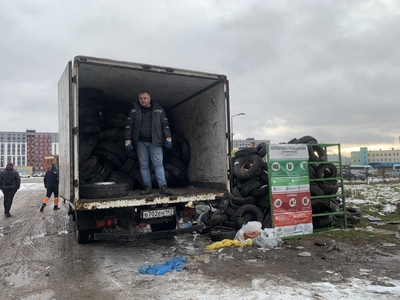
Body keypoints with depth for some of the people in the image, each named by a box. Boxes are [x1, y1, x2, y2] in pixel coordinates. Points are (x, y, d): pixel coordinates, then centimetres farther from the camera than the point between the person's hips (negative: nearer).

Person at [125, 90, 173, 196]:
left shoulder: (159, 110, 7)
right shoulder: (134, 110, 8)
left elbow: (165, 125, 7)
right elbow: (129, 126, 6)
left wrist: (168, 138, -2)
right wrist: (128, 141, -1)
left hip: (155, 142, -1)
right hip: (140, 142, 1)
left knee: (158, 164, -7)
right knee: (144, 165, 4)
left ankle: (163, 186, -7)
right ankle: (147, 187, 11)